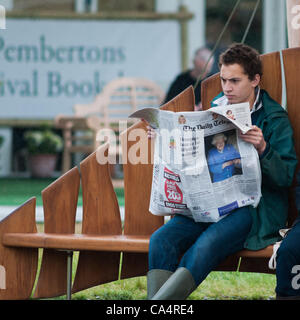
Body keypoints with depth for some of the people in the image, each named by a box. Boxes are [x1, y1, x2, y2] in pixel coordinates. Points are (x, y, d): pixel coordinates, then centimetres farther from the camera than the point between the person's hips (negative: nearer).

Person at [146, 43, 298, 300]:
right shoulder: (216, 109, 16)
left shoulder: (275, 119, 0)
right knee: (162, 240, -21)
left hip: (256, 205, -6)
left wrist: (263, 149, -25)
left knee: (207, 244, -33)